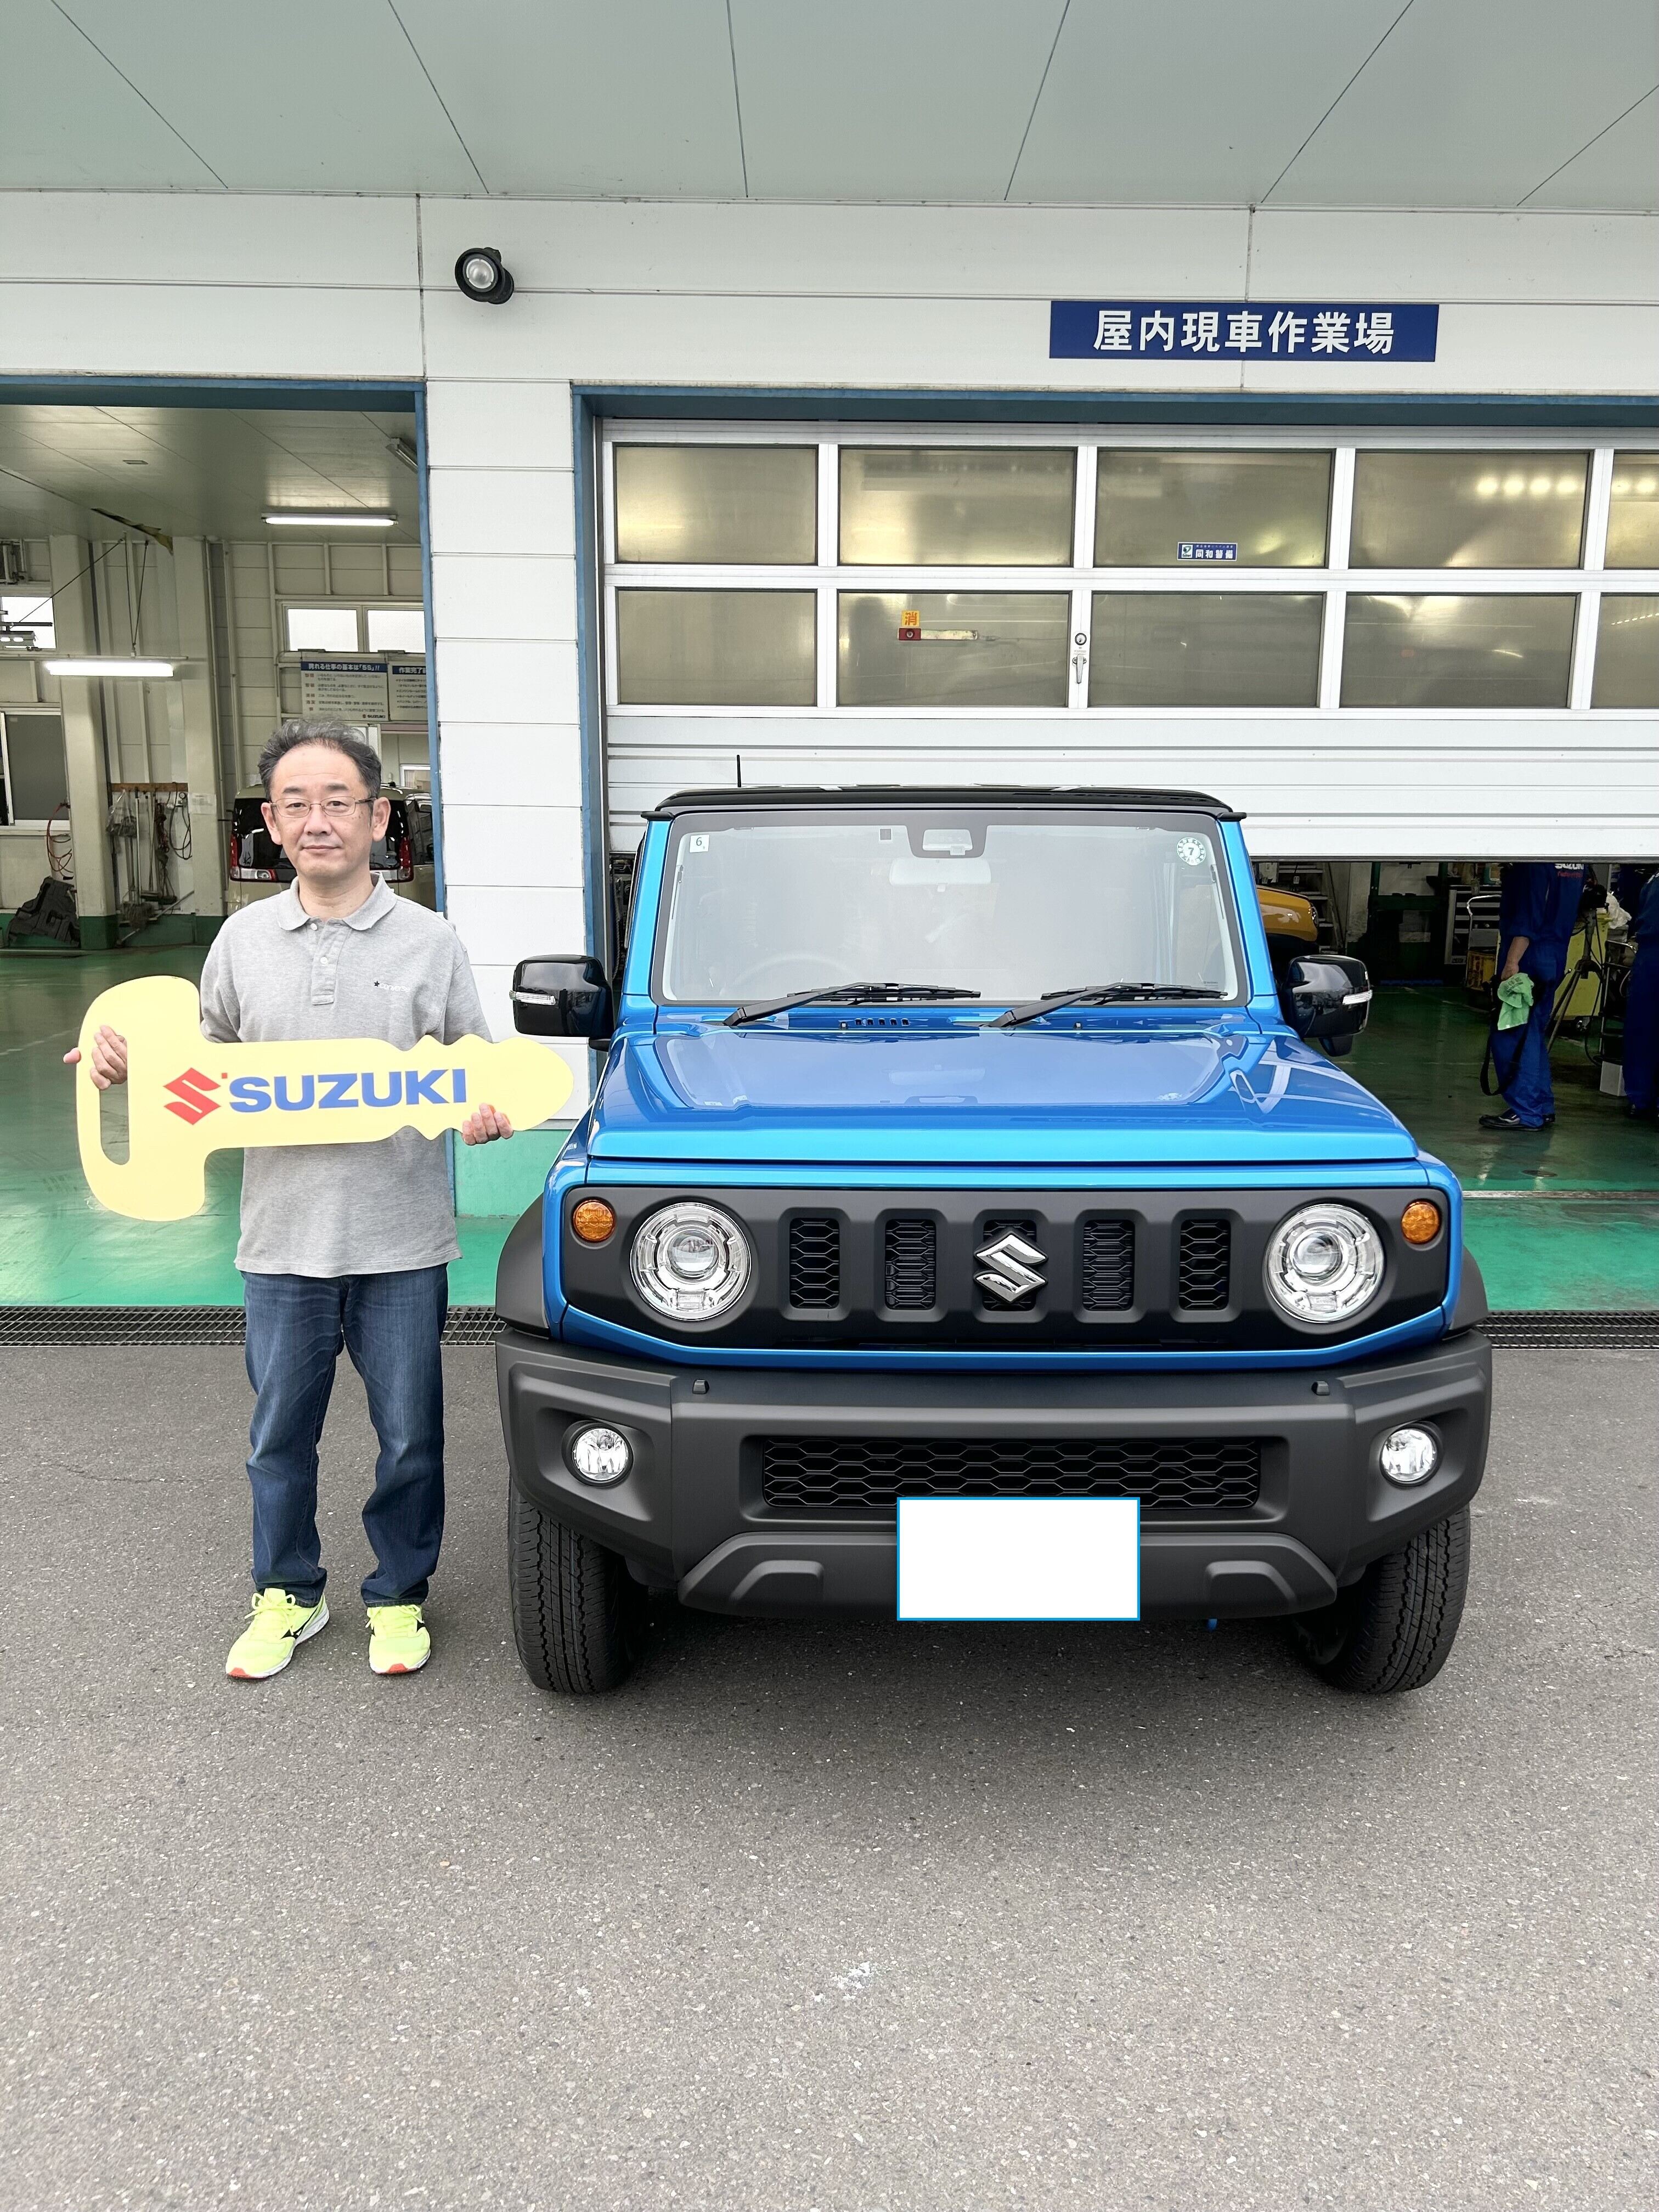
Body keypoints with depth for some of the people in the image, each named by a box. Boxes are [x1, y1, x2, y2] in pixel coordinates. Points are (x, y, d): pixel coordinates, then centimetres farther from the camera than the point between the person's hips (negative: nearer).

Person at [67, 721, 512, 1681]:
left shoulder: (430, 940, -1)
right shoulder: (244, 939, 6)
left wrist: (486, 1116, -18)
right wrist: (127, 1062, -4)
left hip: (402, 1241, -2)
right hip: (283, 1240, 2)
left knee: (409, 1435, 9)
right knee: (281, 1433, 14)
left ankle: (400, 1595, 30)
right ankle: (288, 1595, 35)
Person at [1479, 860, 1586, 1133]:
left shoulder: (1534, 864, -18)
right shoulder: (1575, 863, 10)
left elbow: (1528, 918, -22)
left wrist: (1512, 962, -22)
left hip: (1528, 960, -9)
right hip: (1555, 961, 9)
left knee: (1510, 1036, -3)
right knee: (1533, 1036, 17)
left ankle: (1525, 1112, -2)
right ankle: (1542, 1108, 21)